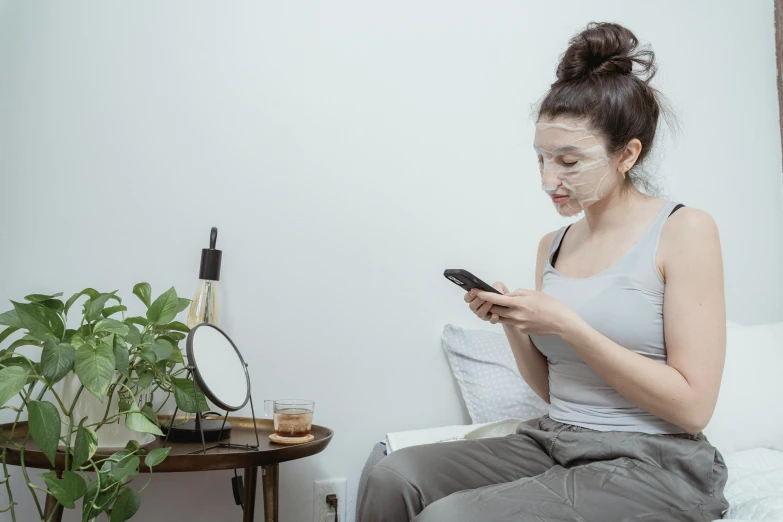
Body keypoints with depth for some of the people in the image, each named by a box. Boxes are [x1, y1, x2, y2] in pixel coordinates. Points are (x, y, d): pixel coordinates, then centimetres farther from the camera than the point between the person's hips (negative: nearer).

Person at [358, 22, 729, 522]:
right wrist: (512, 322, -3)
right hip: (551, 443, 6)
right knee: (396, 476, -18)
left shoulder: (684, 230, -7)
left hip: (653, 465, -5)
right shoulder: (553, 245, 12)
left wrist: (567, 326, -17)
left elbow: (692, 406, -12)